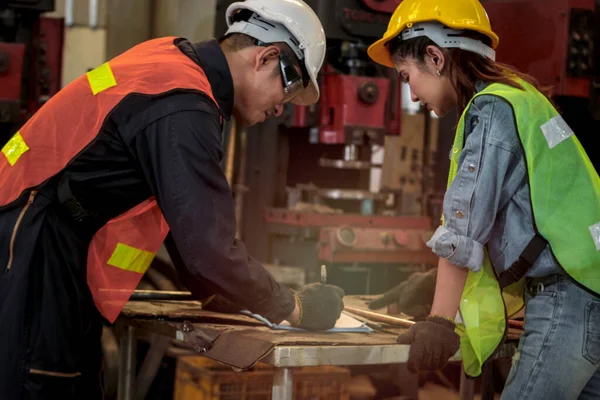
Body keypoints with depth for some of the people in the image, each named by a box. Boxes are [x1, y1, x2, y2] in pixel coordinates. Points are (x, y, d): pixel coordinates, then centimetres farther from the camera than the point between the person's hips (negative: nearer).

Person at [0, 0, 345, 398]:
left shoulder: (172, 59, 6)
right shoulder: (183, 106, -23)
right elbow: (209, 247, -23)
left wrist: (214, 292, 15)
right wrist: (293, 308, -9)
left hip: (51, 254, 10)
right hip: (33, 258, -10)